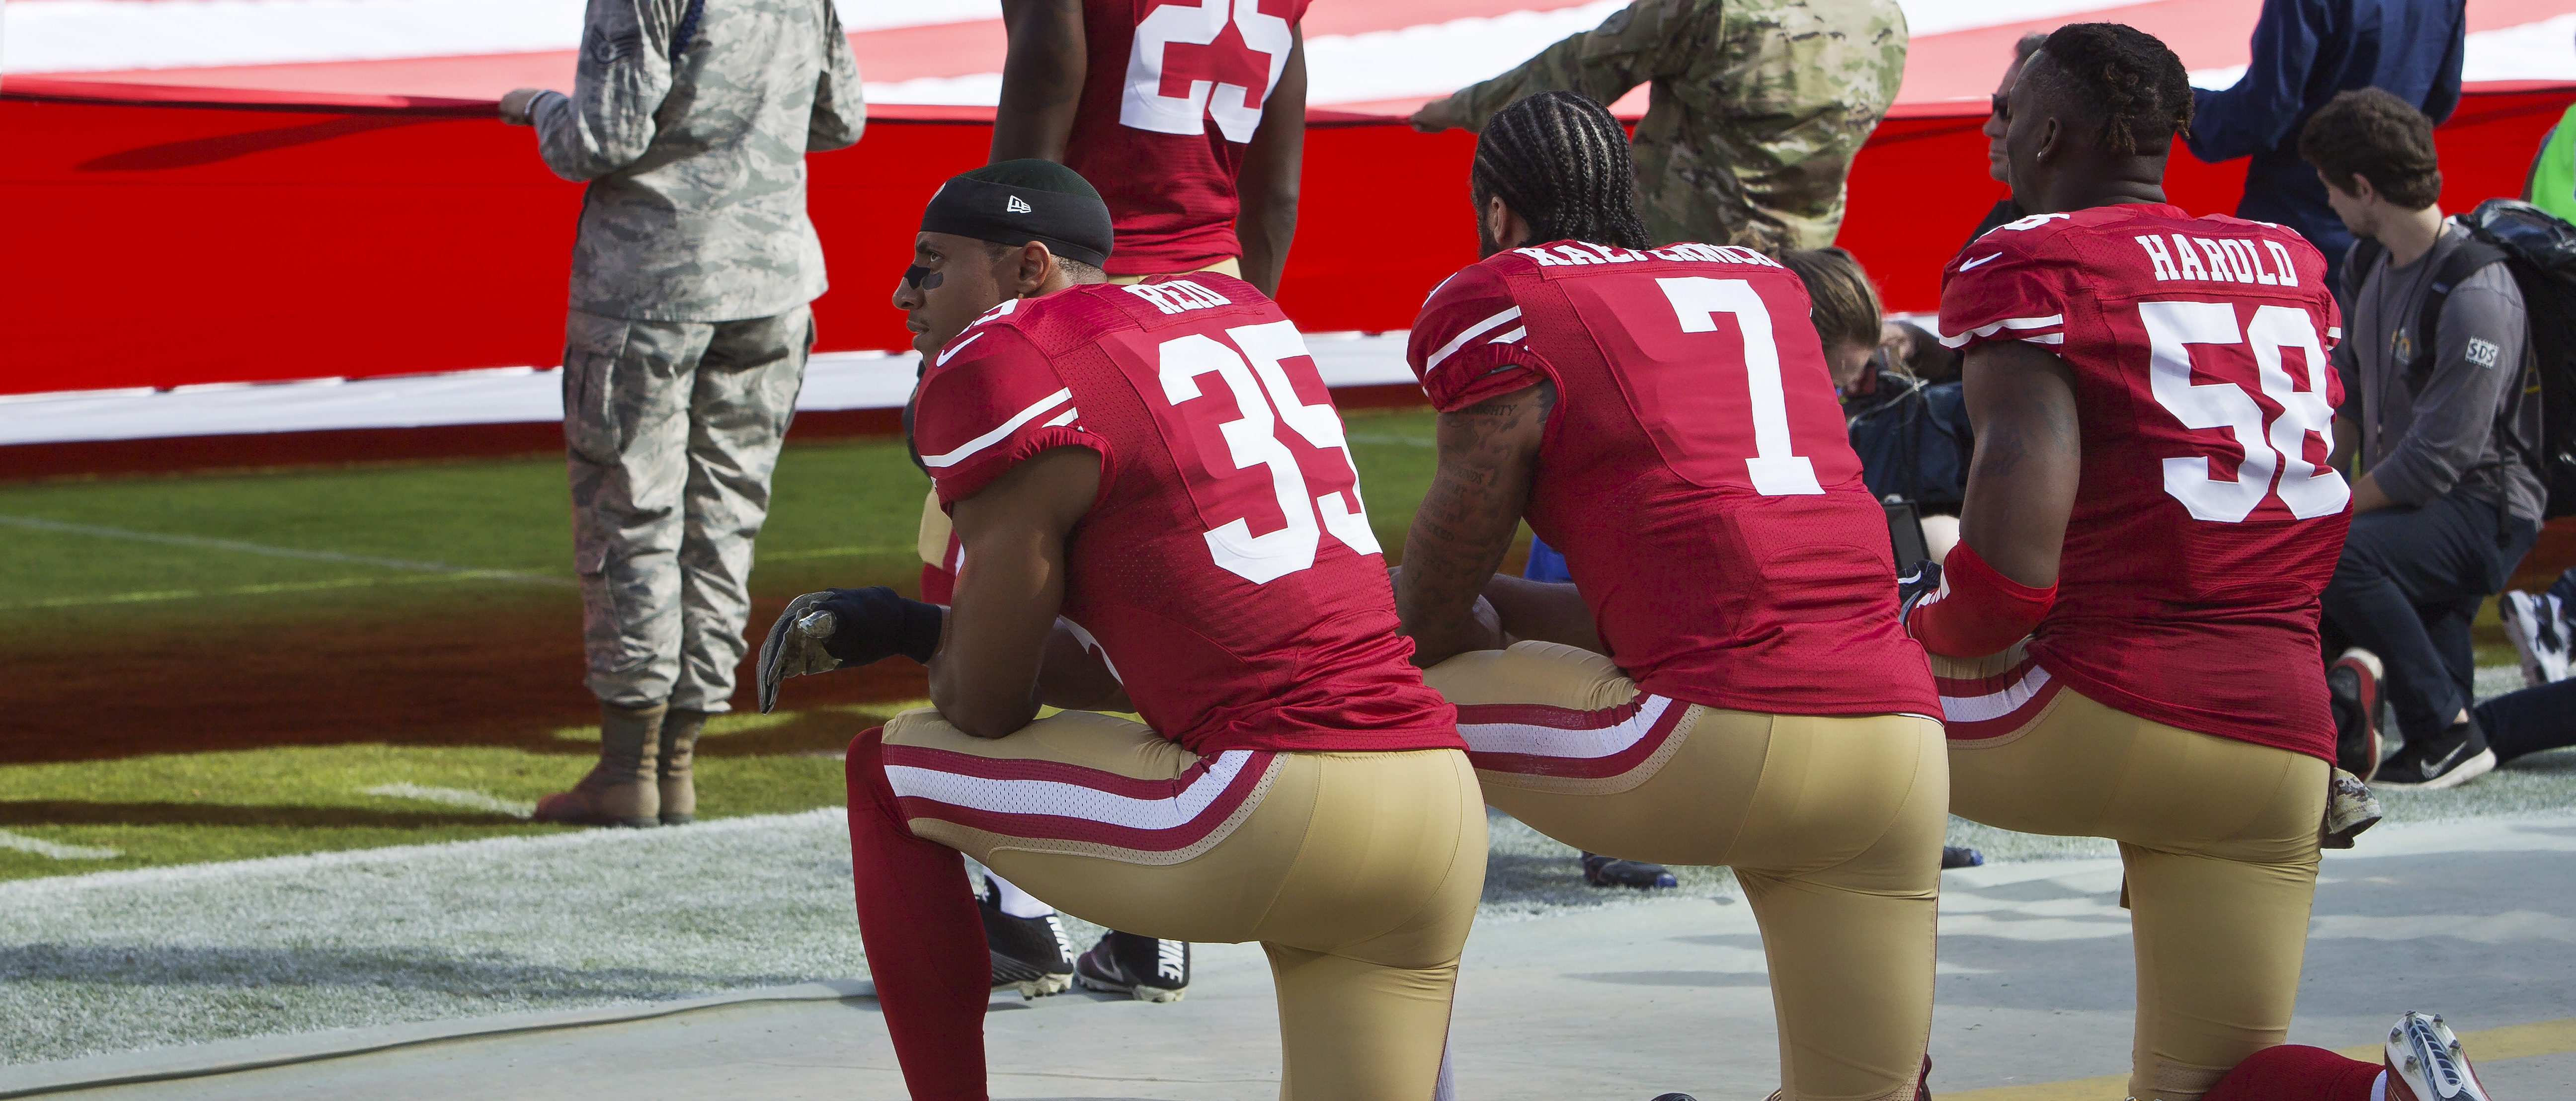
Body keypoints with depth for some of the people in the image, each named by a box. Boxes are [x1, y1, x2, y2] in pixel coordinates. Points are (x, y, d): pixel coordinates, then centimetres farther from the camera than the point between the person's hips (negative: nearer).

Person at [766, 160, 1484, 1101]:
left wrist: (924, 646, 26)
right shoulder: (1236, 309, 21)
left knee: (889, 772, 12)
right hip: (1439, 787, 8)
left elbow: (987, 706, 3)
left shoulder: (998, 365, -3)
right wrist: (911, 630, 26)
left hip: (1270, 821, -7)